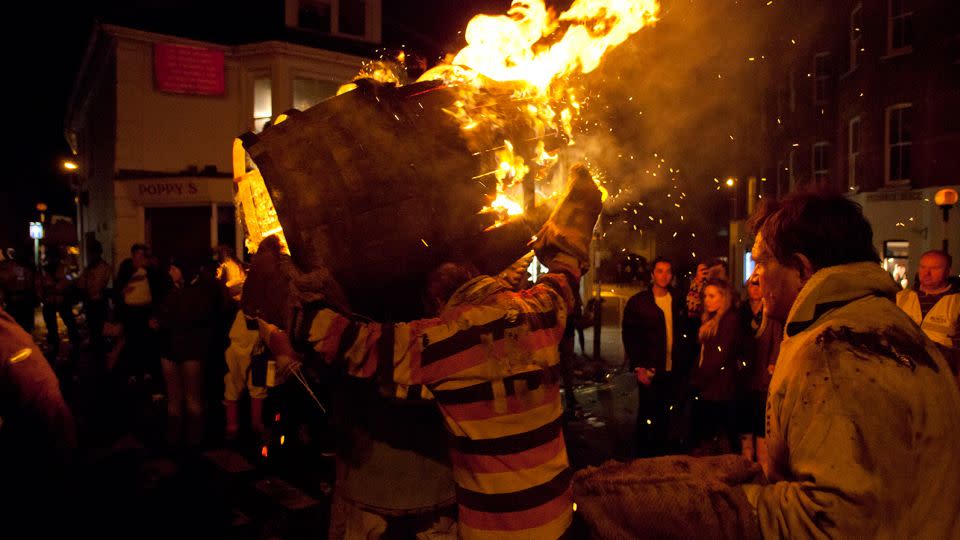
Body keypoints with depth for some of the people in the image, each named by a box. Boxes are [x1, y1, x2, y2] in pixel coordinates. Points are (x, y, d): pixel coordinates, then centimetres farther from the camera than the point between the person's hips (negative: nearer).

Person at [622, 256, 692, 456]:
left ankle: (662, 449, 30)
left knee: (665, 414, 13)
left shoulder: (678, 301, 5)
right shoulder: (637, 302, -6)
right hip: (649, 370, -3)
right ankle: (643, 453, 22)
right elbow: (629, 336, -6)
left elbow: (683, 332, 10)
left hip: (673, 370, 3)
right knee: (647, 414, 7)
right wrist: (638, 367, -11)